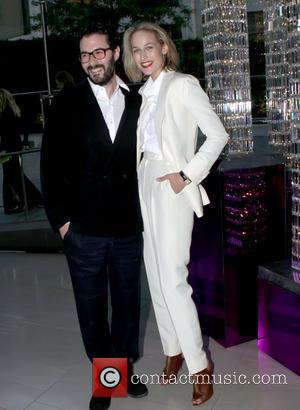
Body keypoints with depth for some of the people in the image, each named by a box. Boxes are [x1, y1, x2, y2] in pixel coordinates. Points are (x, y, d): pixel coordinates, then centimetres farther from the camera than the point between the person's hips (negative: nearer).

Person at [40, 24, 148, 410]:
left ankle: (125, 366, 36)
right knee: (91, 307, 11)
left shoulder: (136, 103, 4)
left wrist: (144, 211, 3)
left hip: (129, 226, 2)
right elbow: (51, 165, -2)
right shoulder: (66, 104, -2)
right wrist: (60, 218, -5)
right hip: (83, 229, -1)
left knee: (127, 301, 15)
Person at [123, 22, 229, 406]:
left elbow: (218, 135, -12)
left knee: (172, 279, -9)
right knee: (155, 276, 11)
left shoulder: (183, 84, -7)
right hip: (146, 185, 8)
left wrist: (187, 175, -16)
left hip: (173, 188, -7)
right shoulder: (145, 92, 13)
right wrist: (141, 176, 3)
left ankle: (199, 364, 7)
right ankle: (173, 349, 27)